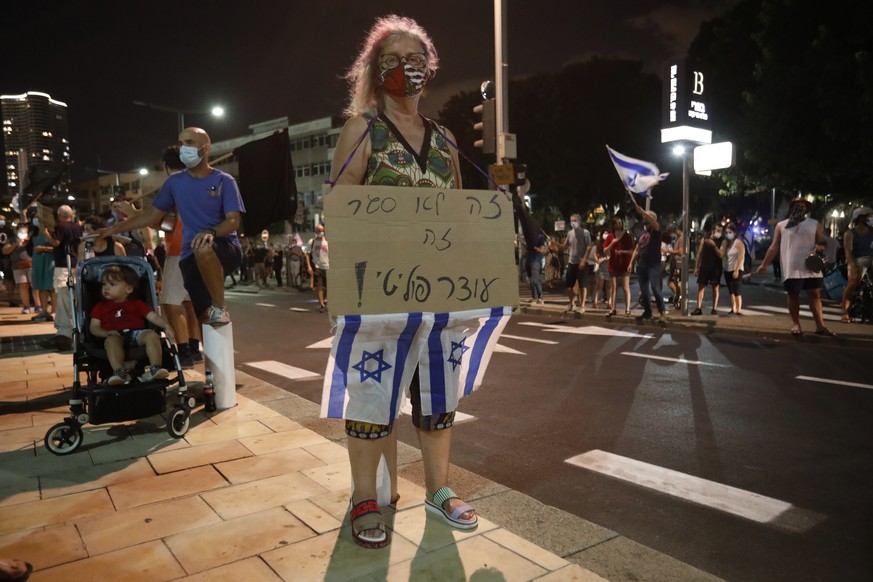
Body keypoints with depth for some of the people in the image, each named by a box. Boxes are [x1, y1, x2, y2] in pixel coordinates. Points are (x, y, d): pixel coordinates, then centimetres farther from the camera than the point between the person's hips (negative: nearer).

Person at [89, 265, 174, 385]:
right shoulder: (101, 307, 26)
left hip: (137, 333, 1)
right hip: (115, 336, -1)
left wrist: (166, 326, -8)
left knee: (152, 335, -30)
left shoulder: (137, 304, 25)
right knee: (111, 341, -36)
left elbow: (153, 317, 12)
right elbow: (94, 327, 15)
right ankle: (119, 372, -46)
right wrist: (107, 333, -9)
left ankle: (155, 369, -35)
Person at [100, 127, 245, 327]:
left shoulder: (224, 181, -2)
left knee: (204, 248, -40)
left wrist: (211, 232, -30)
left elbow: (233, 221, -10)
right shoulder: (175, 182, 11)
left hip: (225, 248, -4)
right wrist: (115, 228, 14)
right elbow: (153, 215, 18)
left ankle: (220, 308, -22)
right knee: (204, 315, -7)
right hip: (191, 256, 4)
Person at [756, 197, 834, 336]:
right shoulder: (781, 226, 8)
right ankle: (796, 324, 13)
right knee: (793, 295, 4)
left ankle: (820, 326, 1)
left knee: (815, 295, -1)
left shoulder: (815, 224, 10)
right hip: (791, 269, -1)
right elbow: (774, 247, 7)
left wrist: (820, 246, -15)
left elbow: (823, 242, 10)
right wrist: (764, 264, 3)